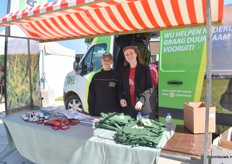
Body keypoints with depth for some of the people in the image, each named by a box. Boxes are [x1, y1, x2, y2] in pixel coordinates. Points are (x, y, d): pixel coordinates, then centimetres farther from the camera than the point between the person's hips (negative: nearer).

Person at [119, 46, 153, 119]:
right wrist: (121, 98, -5)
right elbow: (121, 88, 13)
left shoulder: (145, 69, -2)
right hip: (128, 107, 3)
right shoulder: (123, 70, 11)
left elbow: (150, 88, -6)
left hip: (142, 107, -3)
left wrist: (141, 100, -19)